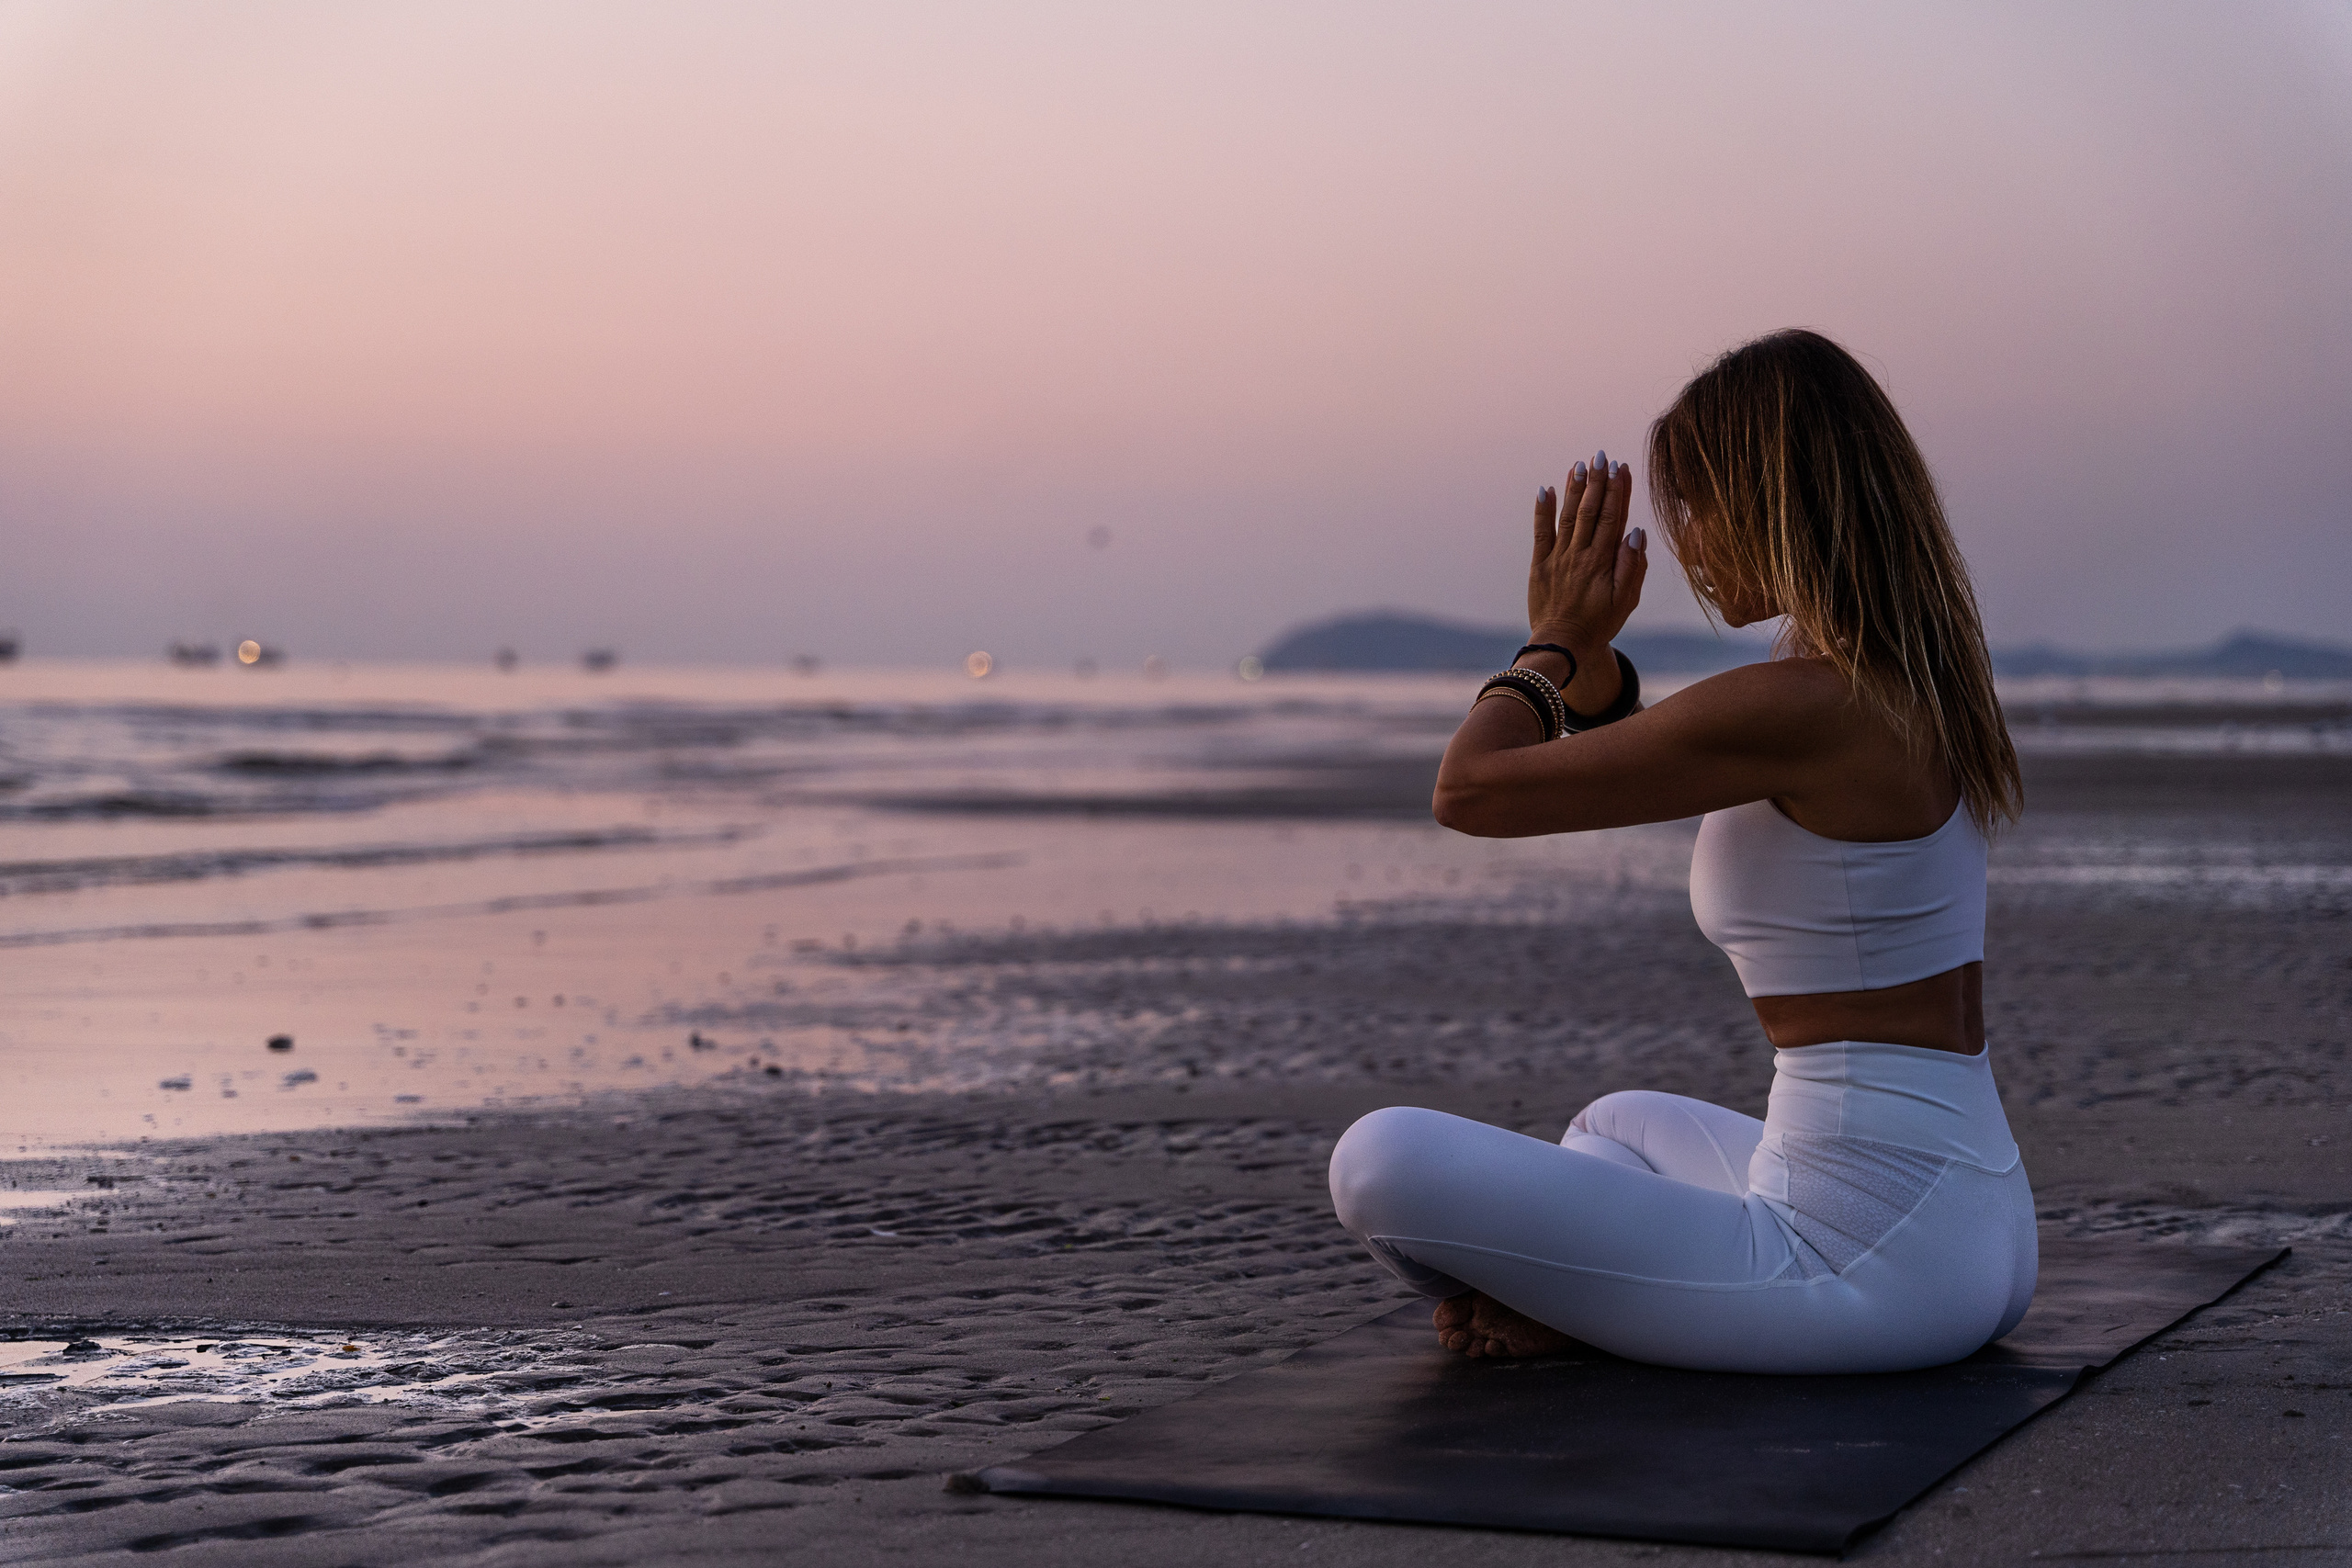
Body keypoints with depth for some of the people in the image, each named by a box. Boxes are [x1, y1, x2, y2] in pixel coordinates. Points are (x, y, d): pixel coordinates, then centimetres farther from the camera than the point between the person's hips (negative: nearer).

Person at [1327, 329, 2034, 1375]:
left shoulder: (1796, 708, -19)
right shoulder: (1908, 680, 11)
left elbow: (1469, 791, -13)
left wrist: (1557, 642, 4)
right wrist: (1580, 650, 13)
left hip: (1872, 1263, -10)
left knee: (1381, 1161, -17)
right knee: (1618, 1125, 38)